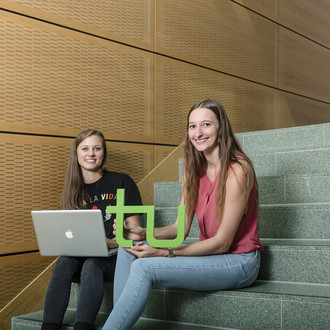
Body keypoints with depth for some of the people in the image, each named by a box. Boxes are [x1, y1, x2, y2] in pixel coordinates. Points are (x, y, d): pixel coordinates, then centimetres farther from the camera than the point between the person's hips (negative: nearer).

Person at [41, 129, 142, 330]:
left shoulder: (122, 182, 0)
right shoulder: (74, 191, 12)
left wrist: (111, 243, -21)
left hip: (117, 257, -3)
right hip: (83, 256, 4)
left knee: (92, 264, -34)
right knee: (64, 263, -28)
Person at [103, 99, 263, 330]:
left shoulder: (237, 170, -18)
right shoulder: (193, 170, 7)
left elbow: (222, 242, -19)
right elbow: (180, 228, 5)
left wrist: (165, 253, -24)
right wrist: (143, 233, -14)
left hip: (238, 261, -8)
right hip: (209, 253, 8)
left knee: (144, 267, -24)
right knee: (129, 251, -5)